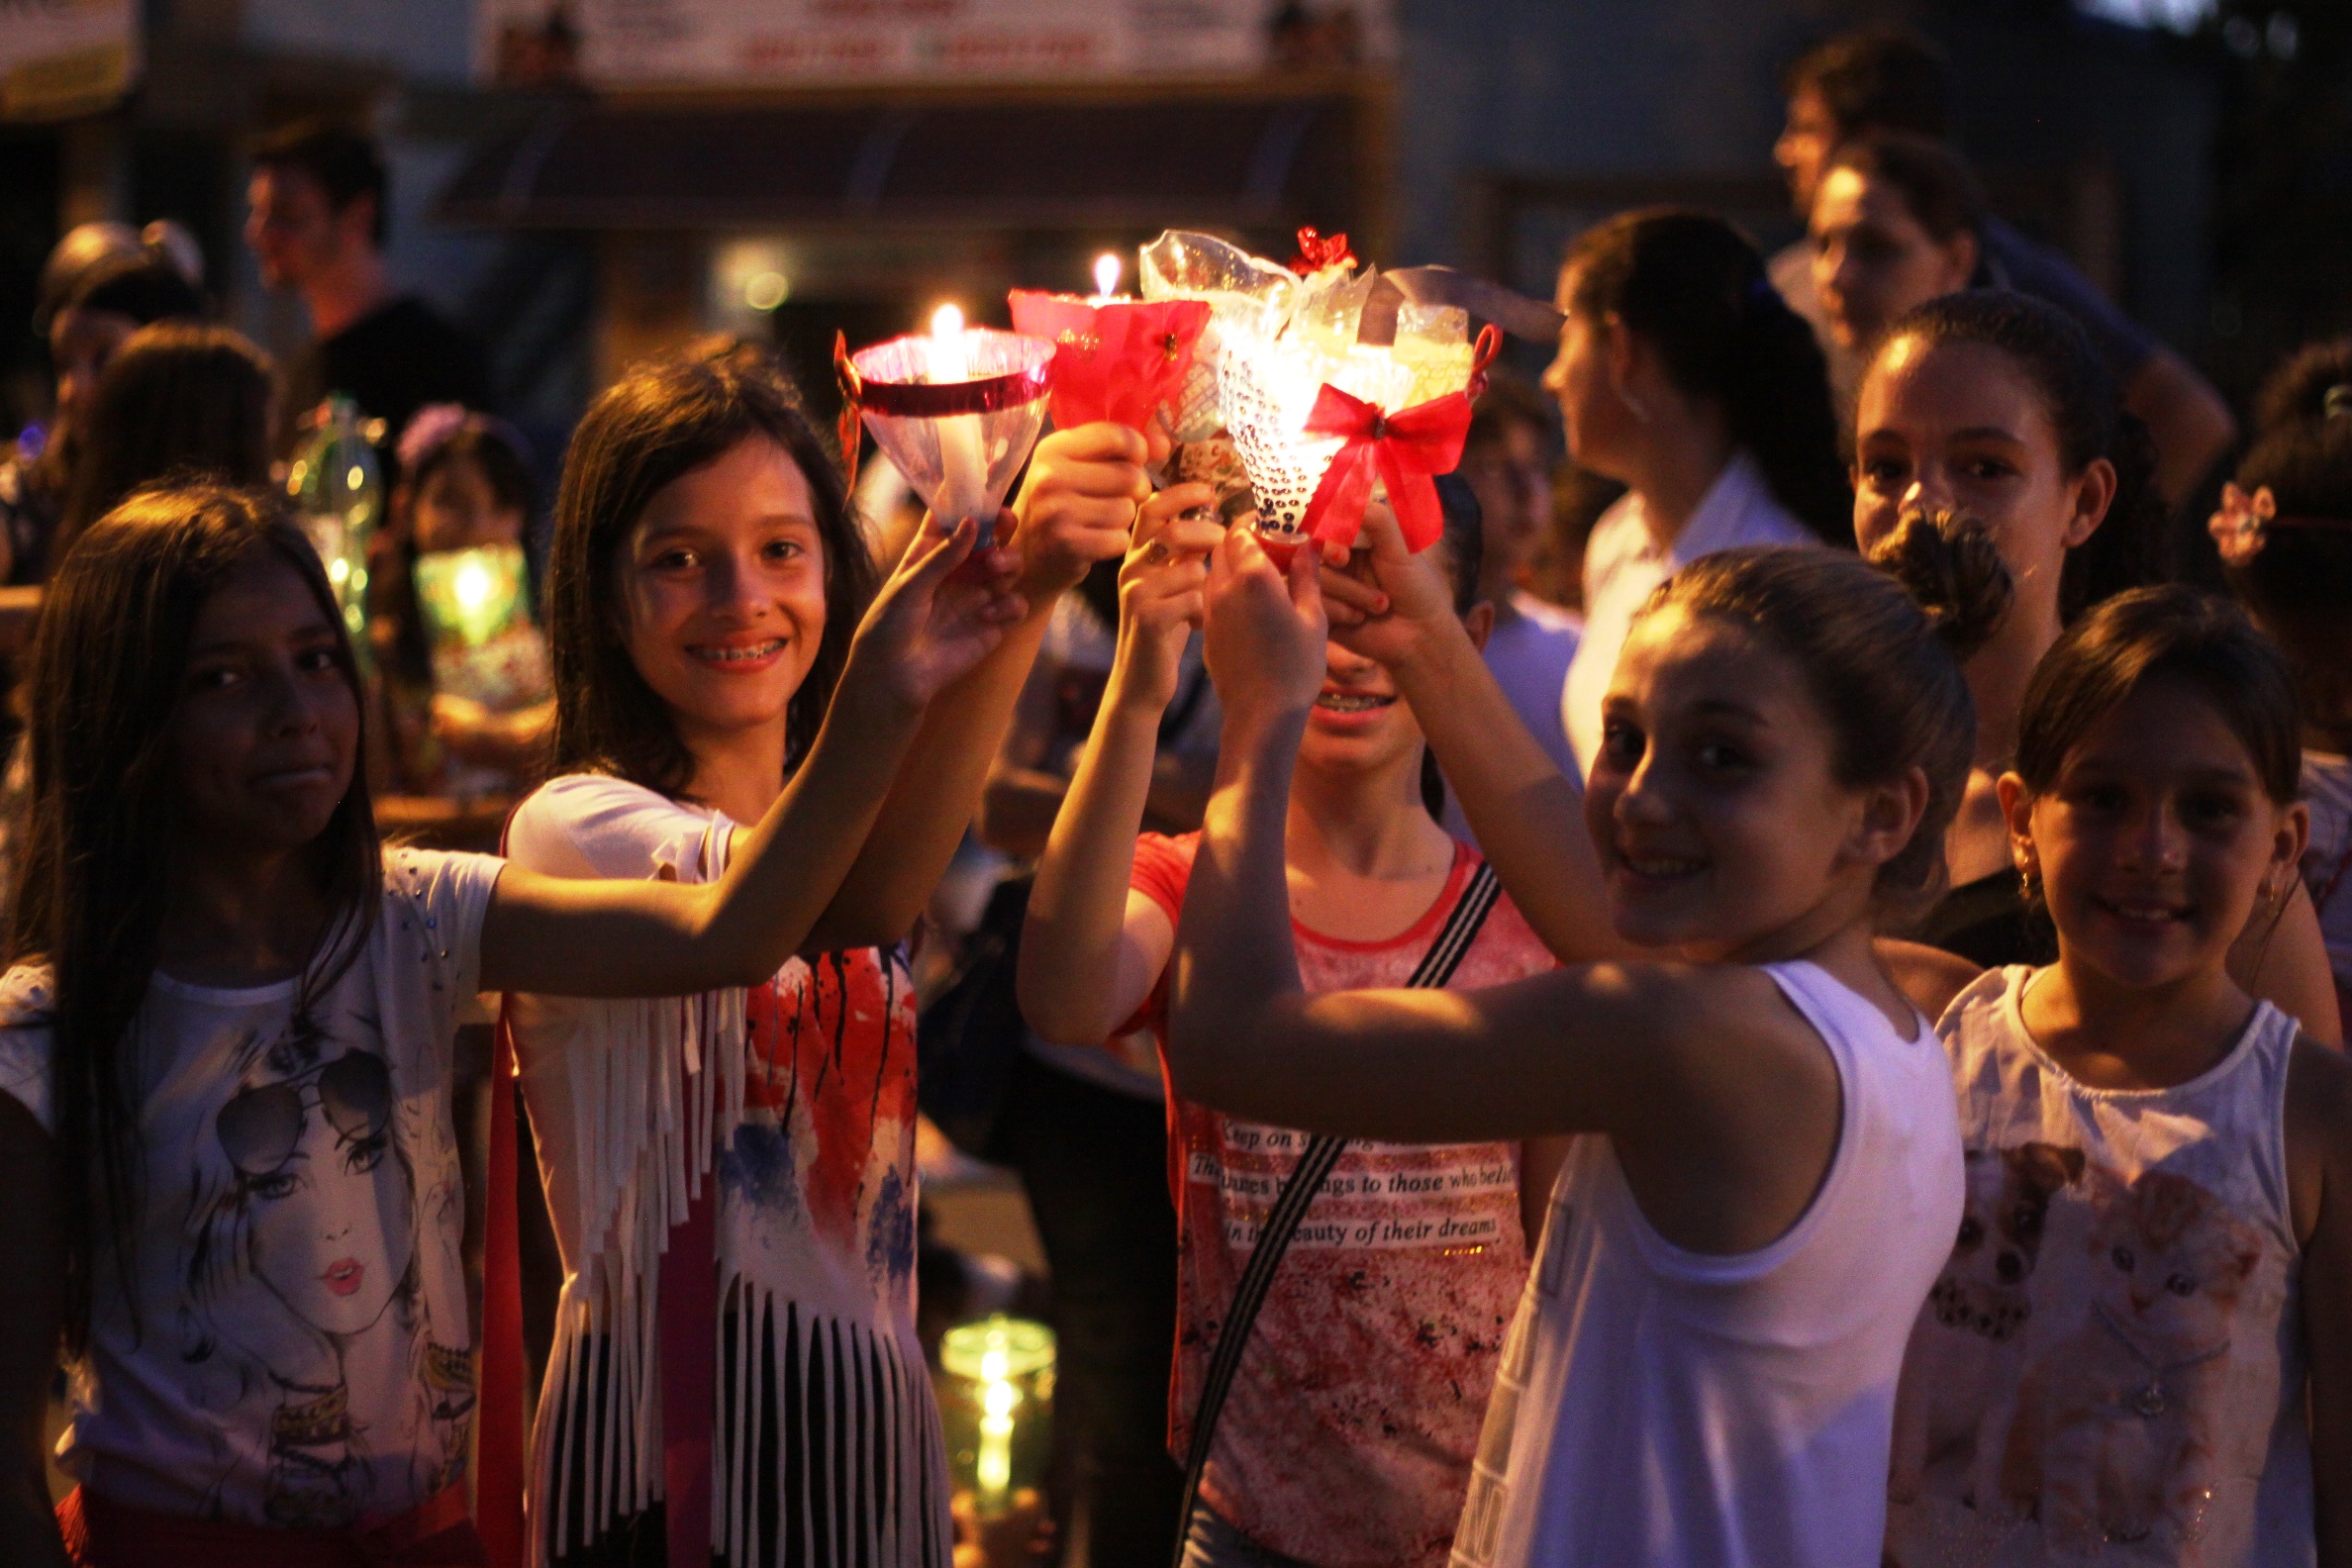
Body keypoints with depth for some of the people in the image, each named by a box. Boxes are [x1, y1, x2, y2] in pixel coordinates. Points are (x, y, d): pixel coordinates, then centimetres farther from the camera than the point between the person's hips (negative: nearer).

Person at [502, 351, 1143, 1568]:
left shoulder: (861, 817, 12)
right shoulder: (575, 829, -14)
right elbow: (831, 900, -34)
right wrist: (1014, 601, -45)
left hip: (874, 1424, 7)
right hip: (664, 1456, -7)